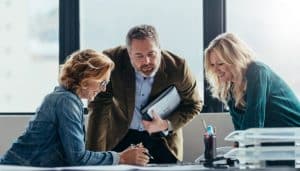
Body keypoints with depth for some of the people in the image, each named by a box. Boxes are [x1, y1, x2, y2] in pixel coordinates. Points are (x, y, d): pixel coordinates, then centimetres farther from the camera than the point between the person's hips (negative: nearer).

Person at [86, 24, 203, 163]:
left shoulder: (177, 67, -19)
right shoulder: (113, 61, -22)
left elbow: (193, 105, -3)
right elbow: (99, 108, -18)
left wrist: (167, 124, -20)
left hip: (162, 140, 1)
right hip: (120, 137, 0)